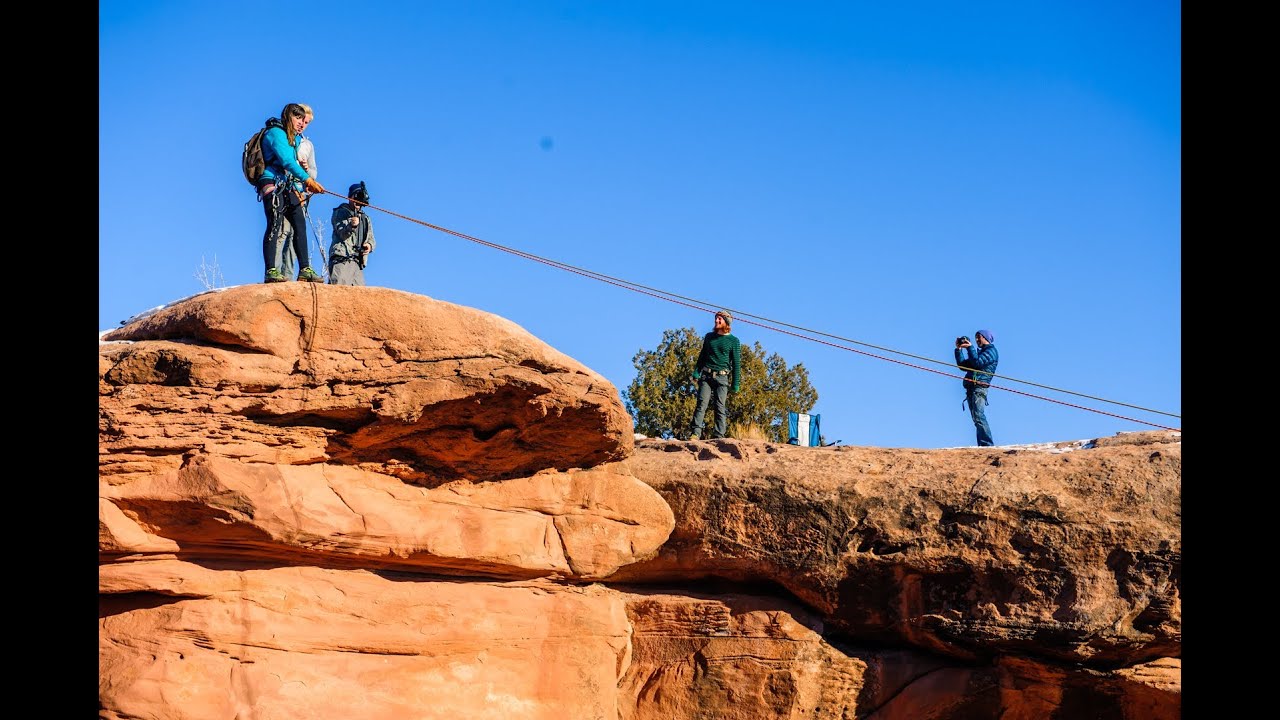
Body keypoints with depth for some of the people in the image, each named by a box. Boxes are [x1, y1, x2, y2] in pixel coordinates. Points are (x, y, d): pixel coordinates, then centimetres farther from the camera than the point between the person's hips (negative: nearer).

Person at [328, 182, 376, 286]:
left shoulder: (366, 219, 28)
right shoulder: (340, 212, 10)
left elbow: (371, 238, 23)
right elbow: (342, 233, -5)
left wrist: (370, 245, -2)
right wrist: (351, 226, -26)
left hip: (357, 262, 6)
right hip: (342, 259, -6)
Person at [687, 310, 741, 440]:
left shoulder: (734, 341, 5)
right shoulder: (709, 337, 16)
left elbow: (736, 364, 4)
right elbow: (702, 356, 21)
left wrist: (735, 385, -1)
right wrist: (696, 373, 9)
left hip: (722, 377, -2)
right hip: (706, 375, 3)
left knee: (721, 407, -6)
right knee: (702, 403, -10)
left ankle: (718, 436, -7)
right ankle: (695, 433, -17)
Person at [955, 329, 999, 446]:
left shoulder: (991, 351, 3)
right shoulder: (980, 352, 28)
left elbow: (977, 363, -14)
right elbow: (963, 365, 24)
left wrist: (970, 348, -10)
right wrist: (959, 350, 20)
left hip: (979, 387, -9)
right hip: (971, 388, 9)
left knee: (978, 416, -20)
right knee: (976, 418, 2)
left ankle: (987, 444, -26)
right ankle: (983, 445, -1)